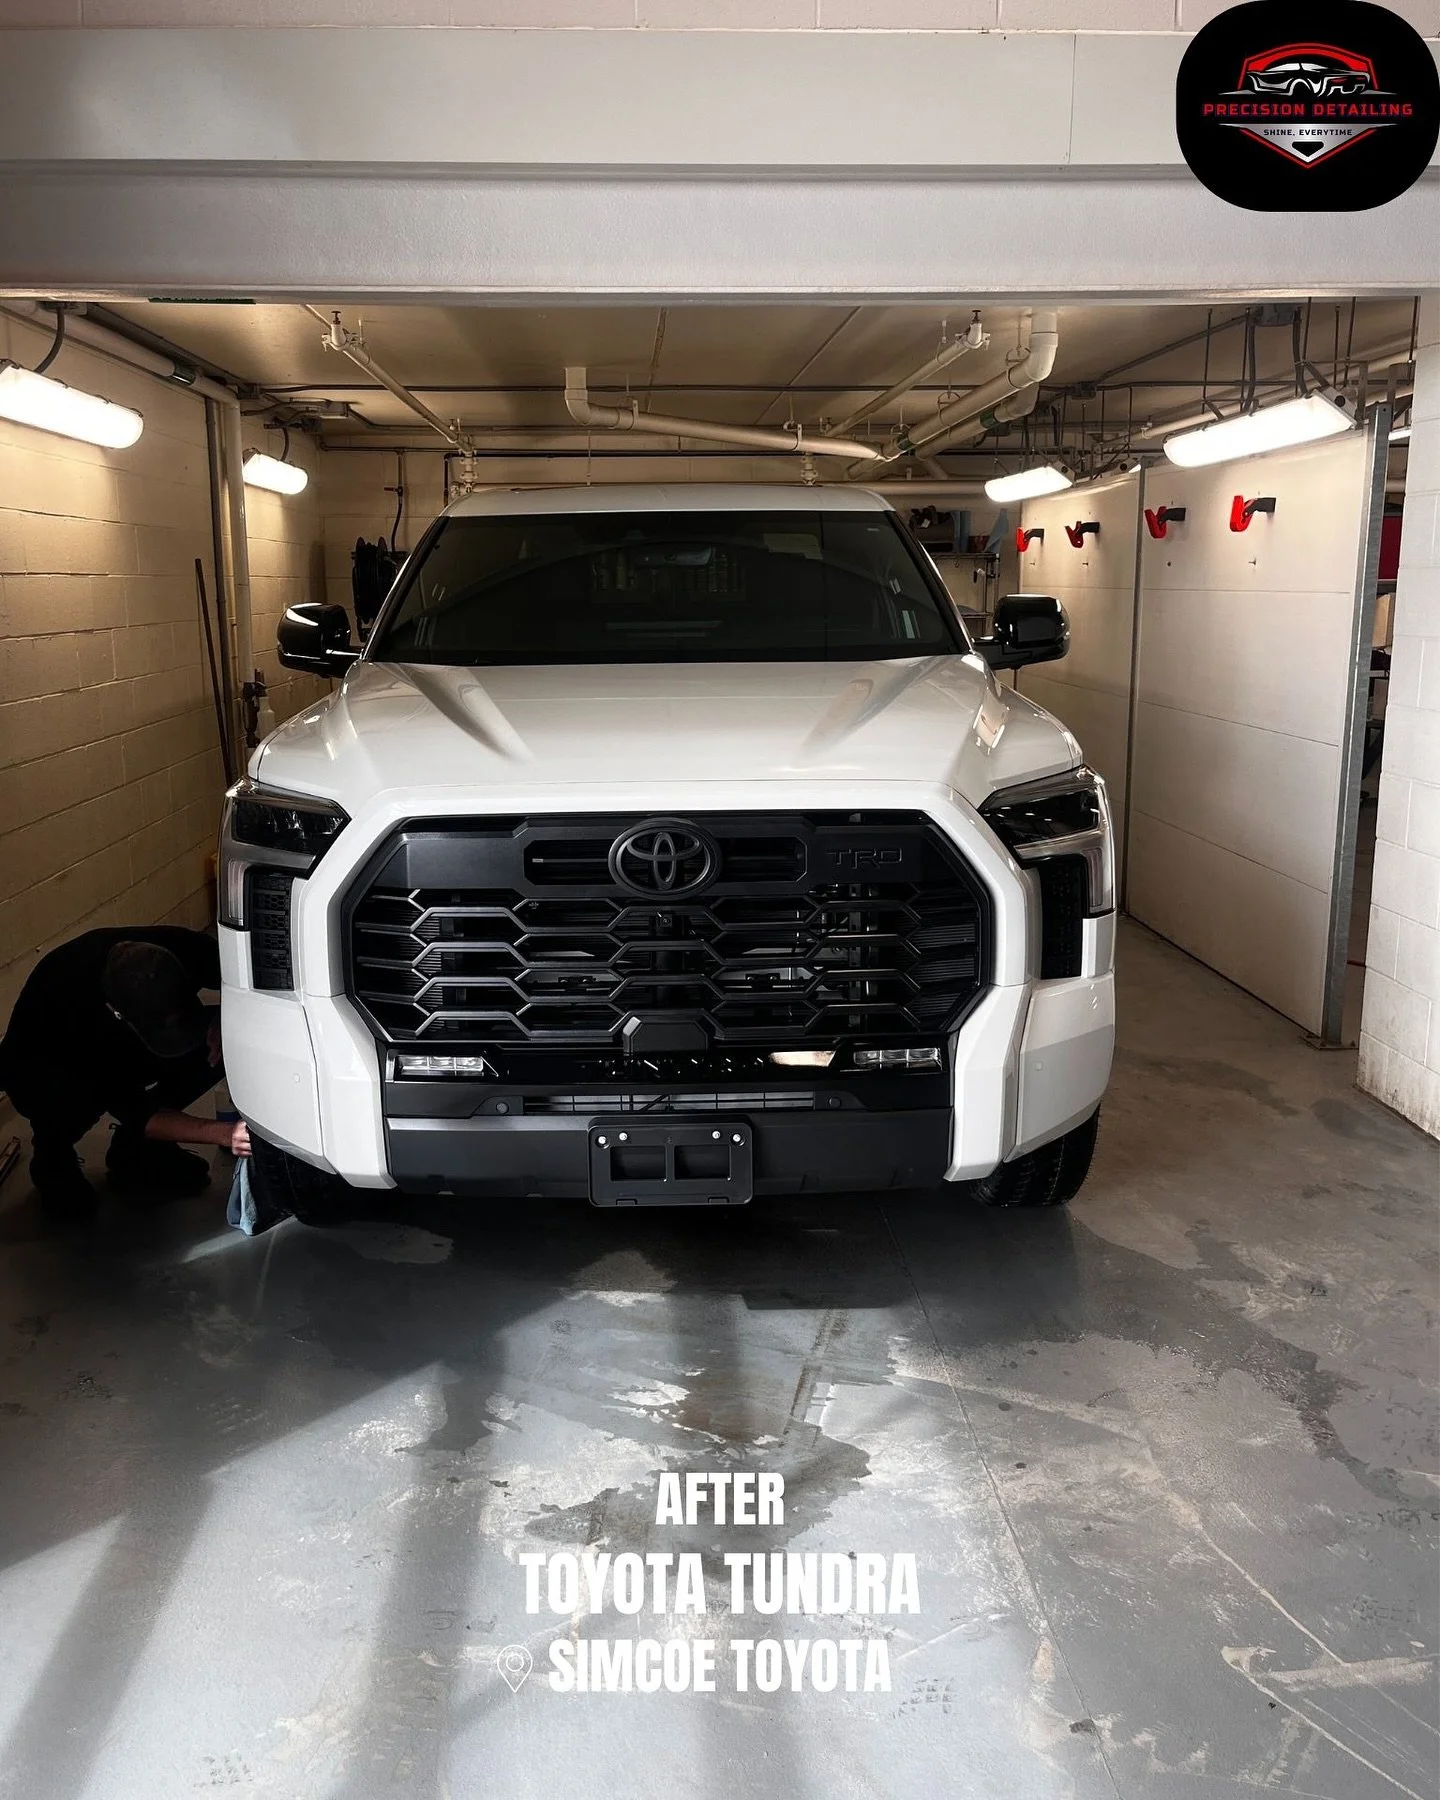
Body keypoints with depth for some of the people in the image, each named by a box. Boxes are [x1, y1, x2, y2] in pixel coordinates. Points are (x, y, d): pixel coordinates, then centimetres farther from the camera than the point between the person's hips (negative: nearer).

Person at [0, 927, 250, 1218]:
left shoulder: (180, 950, -31)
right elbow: (136, 1113, -32)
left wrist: (222, 1022, -30)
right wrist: (224, 1134, -44)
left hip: (120, 1054, 4)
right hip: (39, 1072, -4)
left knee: (226, 1045, -22)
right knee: (72, 1097, -39)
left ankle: (134, 1150, -1)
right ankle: (52, 1161, -3)